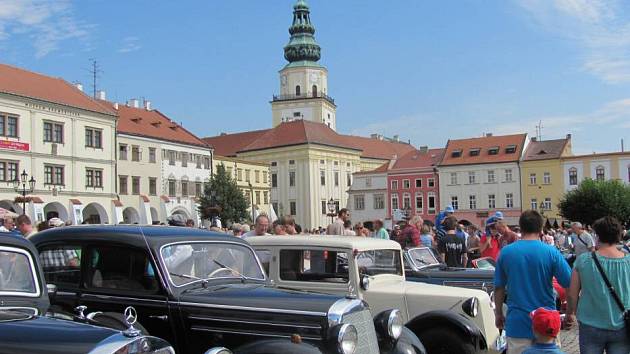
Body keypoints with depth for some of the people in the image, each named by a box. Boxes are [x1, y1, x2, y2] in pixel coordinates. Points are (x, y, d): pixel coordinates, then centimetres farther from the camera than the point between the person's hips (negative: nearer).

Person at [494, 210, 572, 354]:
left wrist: (498, 314, 16)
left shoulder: (506, 252, -3)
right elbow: (570, 284, -6)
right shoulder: (551, 252, -9)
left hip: (516, 323, 1)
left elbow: (499, 288, 3)